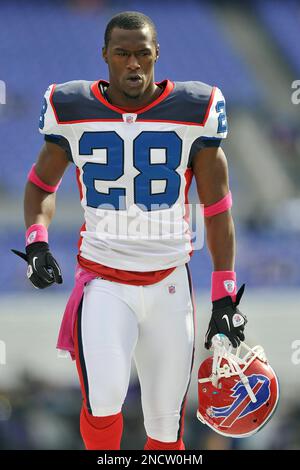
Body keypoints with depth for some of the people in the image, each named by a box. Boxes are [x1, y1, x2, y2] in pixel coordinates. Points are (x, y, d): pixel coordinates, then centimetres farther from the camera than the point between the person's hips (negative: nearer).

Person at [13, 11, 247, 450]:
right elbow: (42, 183, 14)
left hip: (169, 283, 1)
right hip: (103, 281, -1)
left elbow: (217, 209, 2)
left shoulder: (194, 110, -4)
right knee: (102, 403, -23)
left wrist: (225, 299, -1)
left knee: (166, 426, 4)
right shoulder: (71, 110, -3)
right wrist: (36, 243, -5)